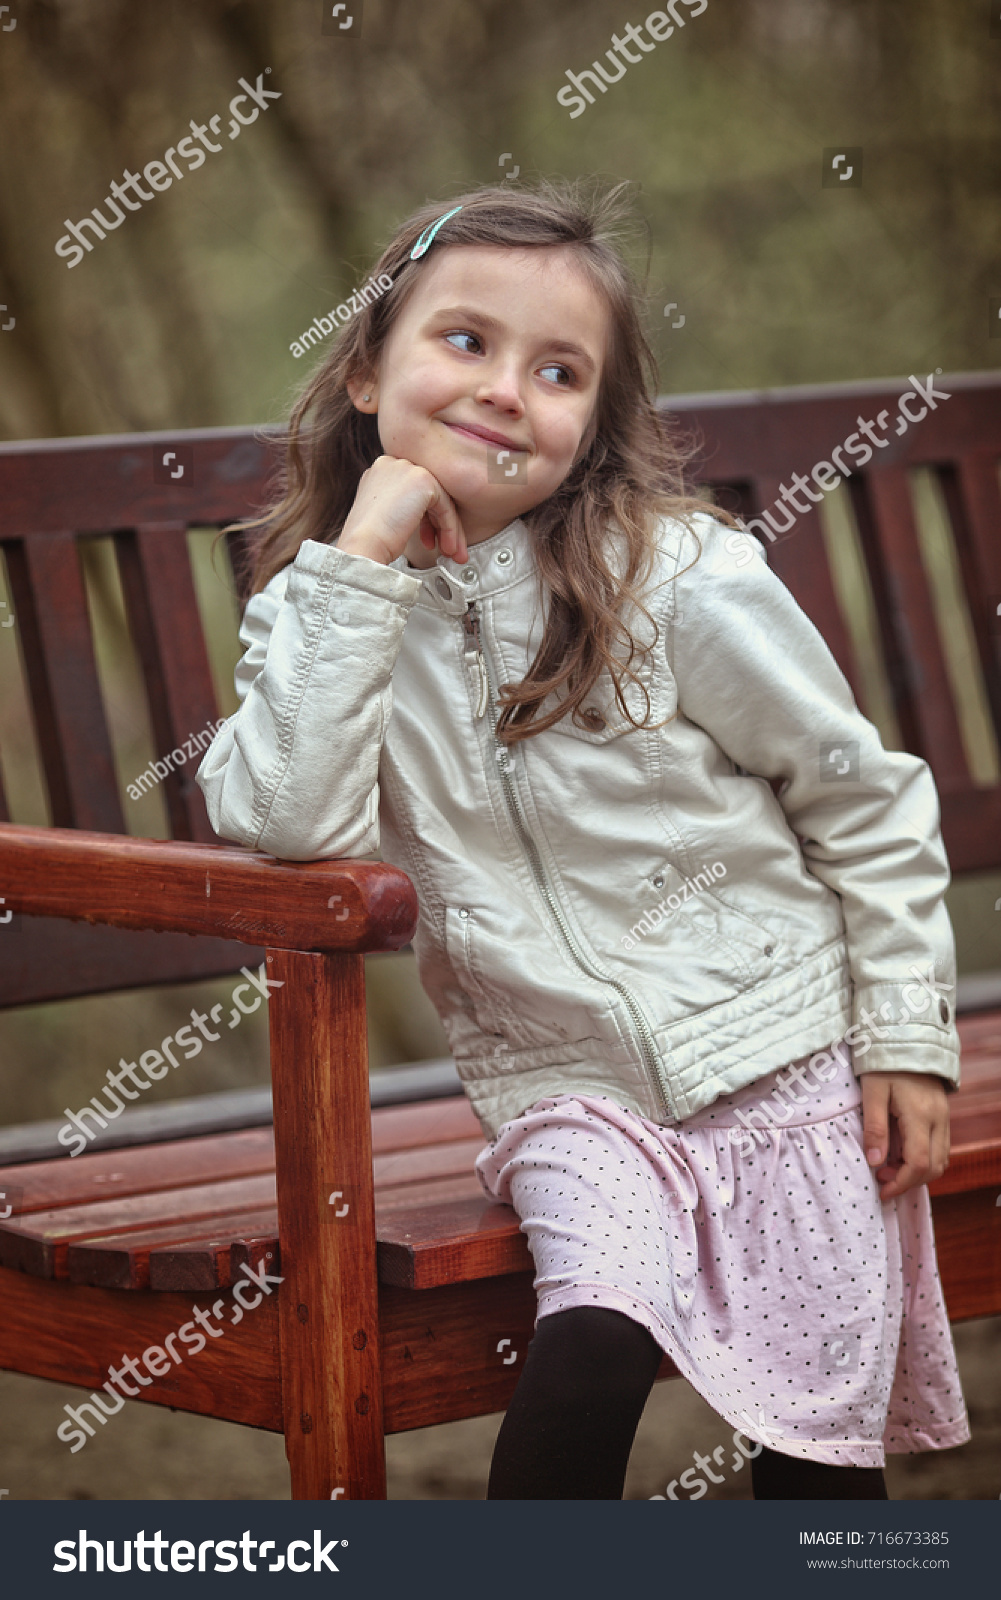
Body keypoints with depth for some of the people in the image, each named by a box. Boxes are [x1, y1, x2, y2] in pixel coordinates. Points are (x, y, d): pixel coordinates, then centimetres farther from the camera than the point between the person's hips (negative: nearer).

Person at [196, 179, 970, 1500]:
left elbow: (868, 806, -1)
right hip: (568, 1090, 1)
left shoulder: (678, 579, -10)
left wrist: (909, 1037, -2)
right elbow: (283, 821, -21)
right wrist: (359, 561, -20)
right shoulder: (329, 608, -2)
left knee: (821, 1450, 0)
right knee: (593, 1346, -27)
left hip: (786, 1057, -1)